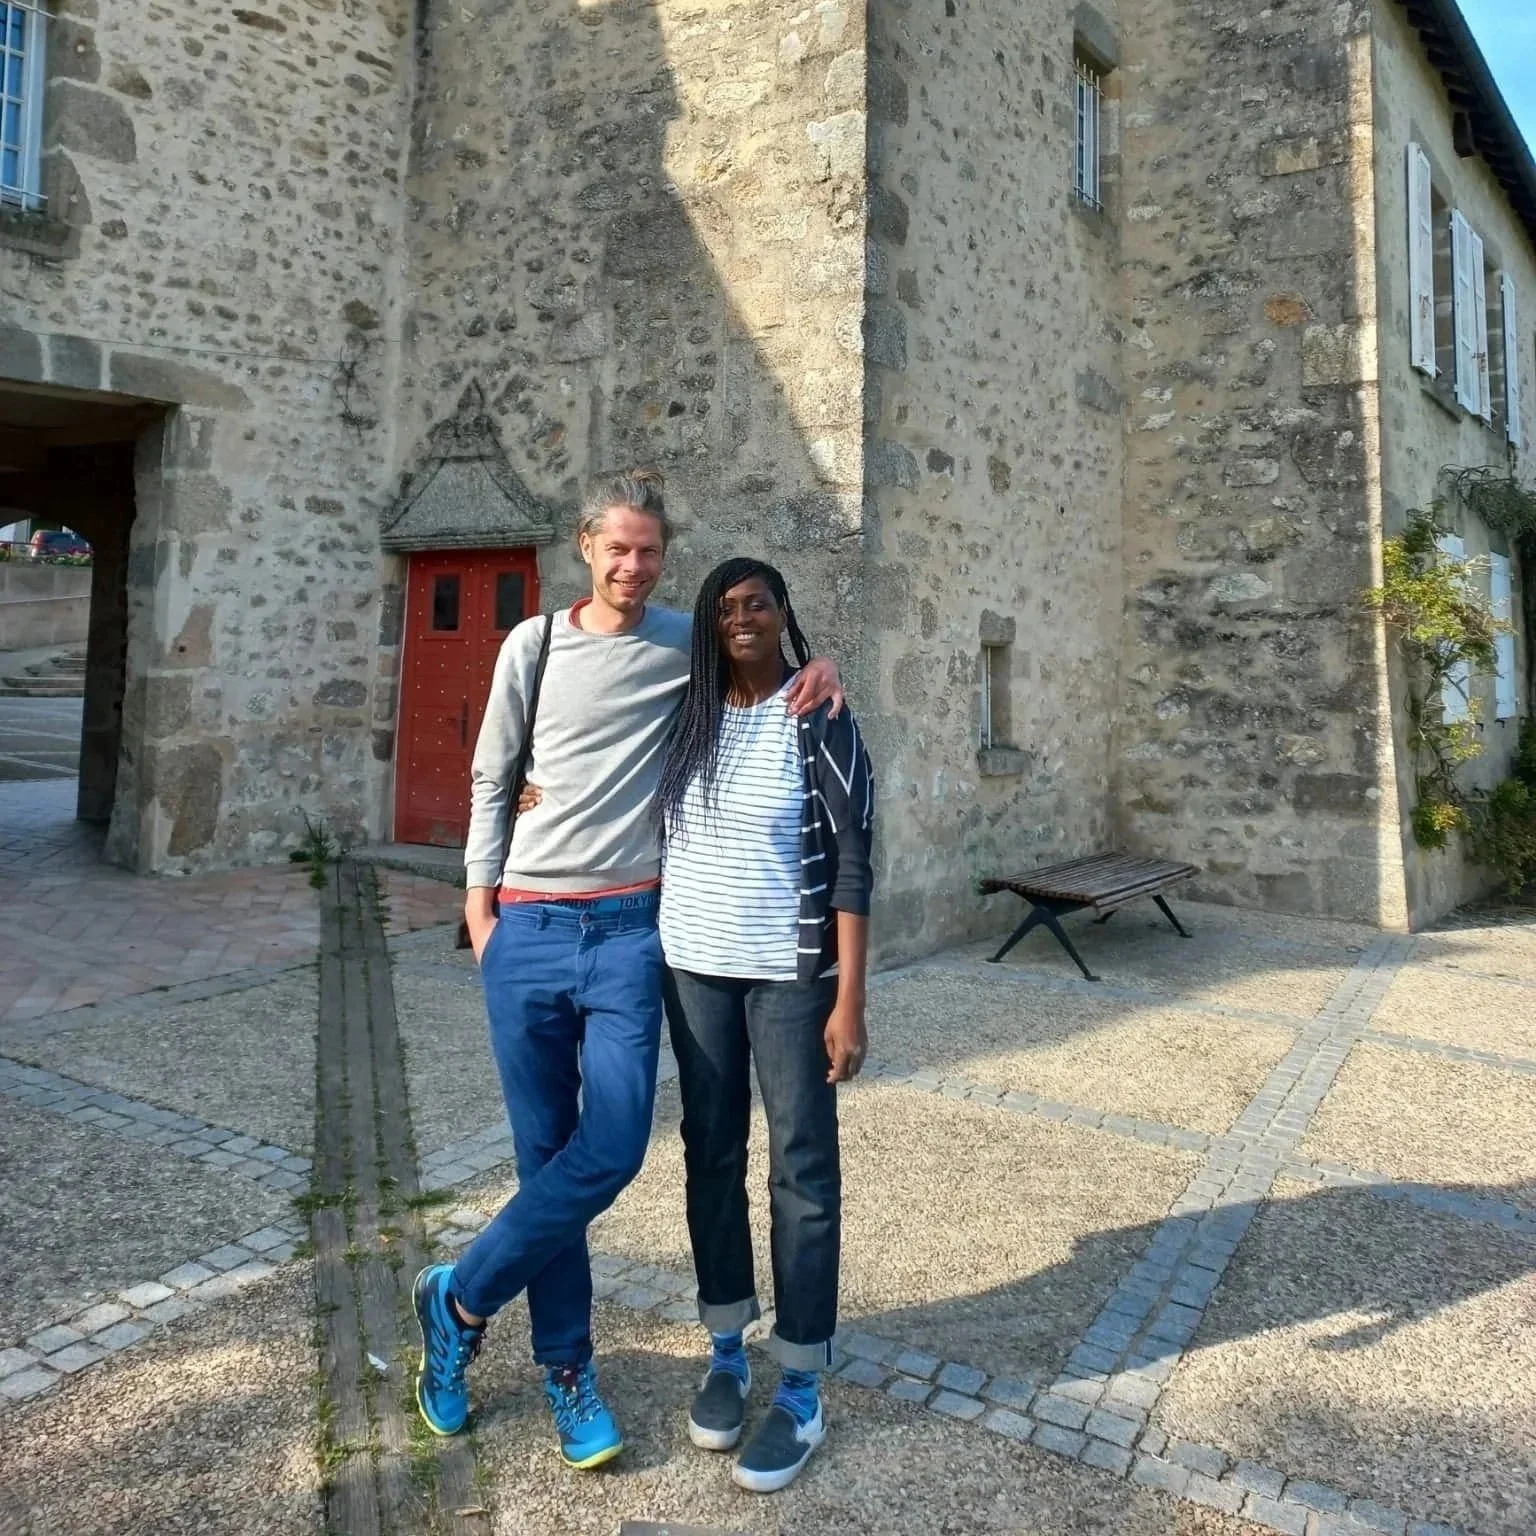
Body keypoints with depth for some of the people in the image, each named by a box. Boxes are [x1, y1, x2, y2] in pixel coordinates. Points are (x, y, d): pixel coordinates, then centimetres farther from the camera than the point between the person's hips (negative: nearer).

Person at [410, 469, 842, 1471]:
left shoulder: (687, 644, 5)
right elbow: (491, 780, 9)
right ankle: (567, 1366, 25)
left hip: (630, 927, 0)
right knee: (545, 1152, 6)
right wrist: (480, 902, 3)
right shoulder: (533, 647, 6)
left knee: (612, 1149, -7)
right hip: (528, 927, 0)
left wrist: (818, 666, -3)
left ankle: (460, 1301, 18)